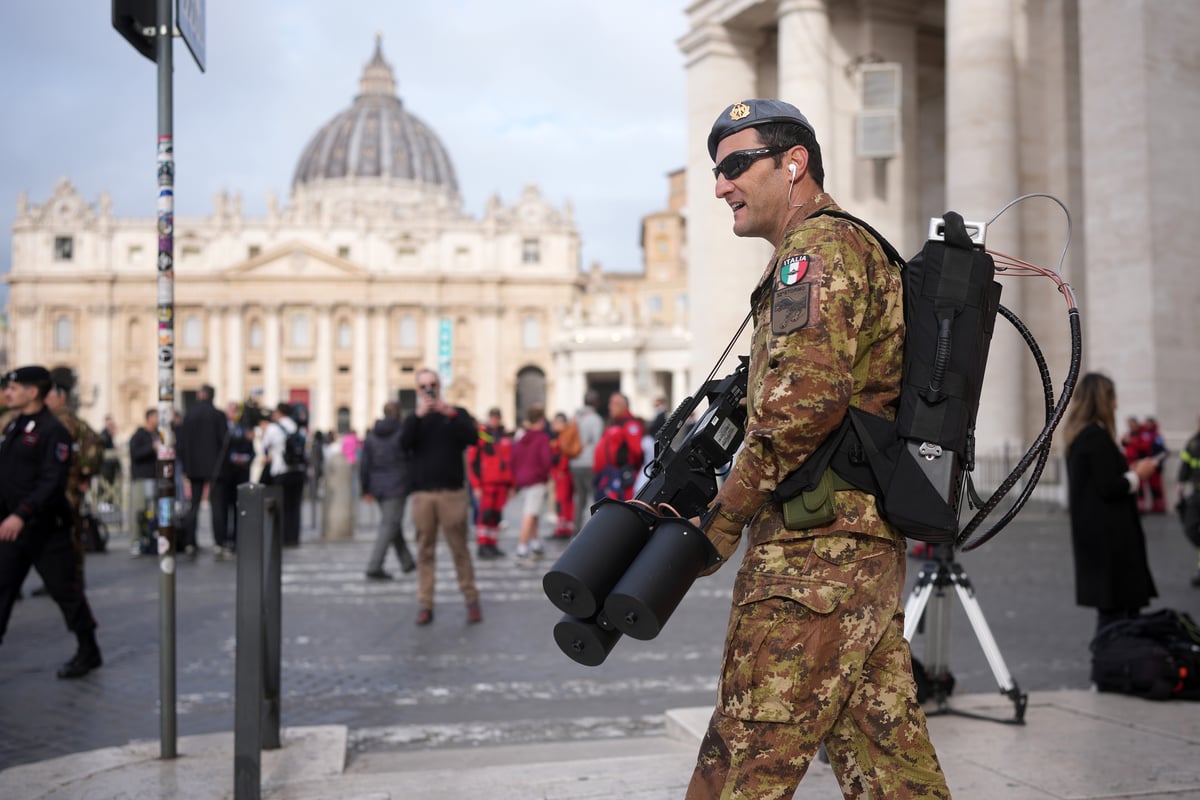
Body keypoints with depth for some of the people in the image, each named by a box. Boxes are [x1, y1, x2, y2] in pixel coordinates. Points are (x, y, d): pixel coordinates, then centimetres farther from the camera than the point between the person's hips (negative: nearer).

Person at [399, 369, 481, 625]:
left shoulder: (456, 413, 11)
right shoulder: (414, 419, 15)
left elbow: (472, 436, -8)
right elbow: (403, 443, -5)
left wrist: (451, 414, -21)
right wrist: (418, 415, -18)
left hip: (452, 492, -2)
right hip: (422, 493, 2)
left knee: (460, 549, -3)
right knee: (424, 551, 1)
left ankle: (472, 600, 3)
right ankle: (425, 604, 3)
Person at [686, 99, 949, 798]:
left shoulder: (819, 245, -6)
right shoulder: (864, 251, 26)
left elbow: (804, 398, -21)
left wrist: (724, 518, -12)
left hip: (815, 548, -11)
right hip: (871, 550, 11)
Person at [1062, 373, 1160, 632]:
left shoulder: (1078, 435, 12)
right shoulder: (1098, 436, -18)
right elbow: (1108, 488, -21)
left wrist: (1128, 472, 16)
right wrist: (1137, 476, -5)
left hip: (1092, 531, 10)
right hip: (1108, 533, -10)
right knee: (1115, 609, -3)